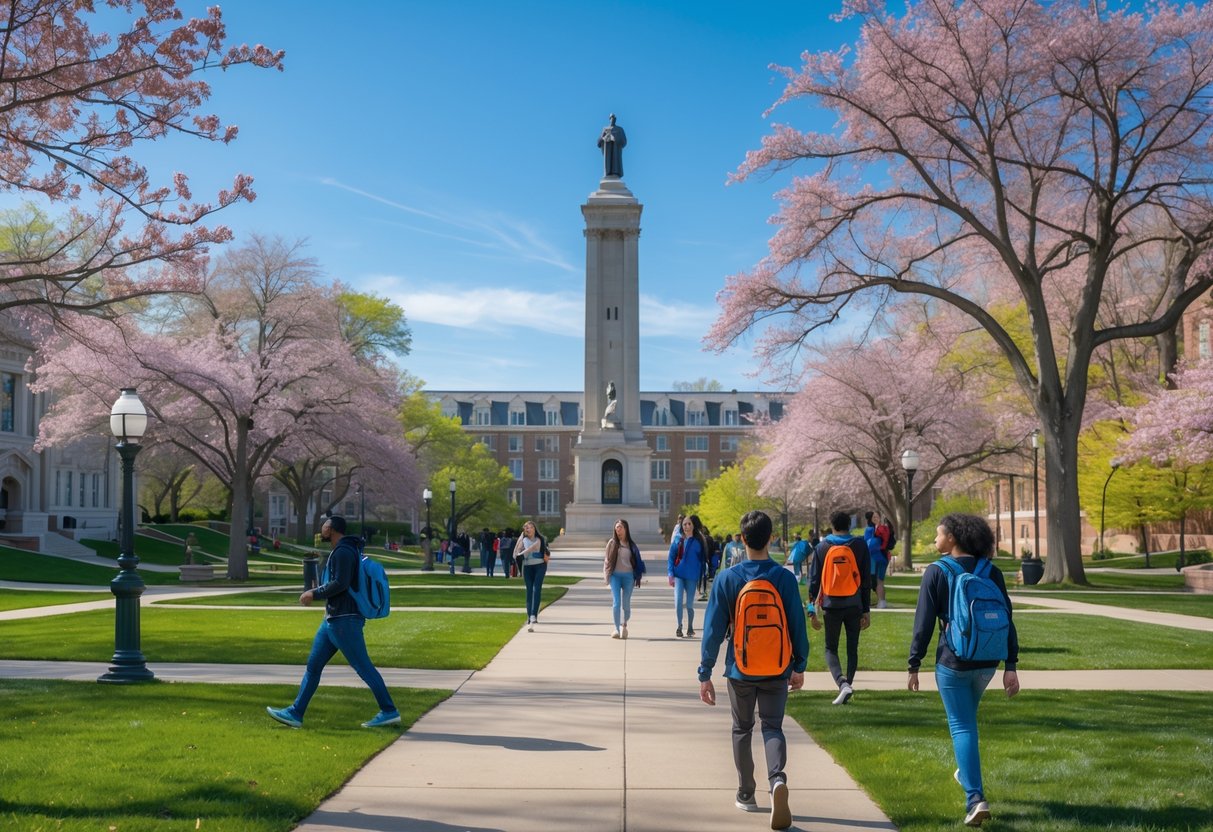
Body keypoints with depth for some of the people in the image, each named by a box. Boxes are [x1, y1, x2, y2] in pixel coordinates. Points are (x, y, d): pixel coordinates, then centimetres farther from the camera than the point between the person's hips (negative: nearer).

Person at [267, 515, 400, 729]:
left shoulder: (343, 552, -14)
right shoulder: (342, 551, 18)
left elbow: (340, 583, -23)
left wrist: (314, 593, -12)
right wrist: (316, 594, 17)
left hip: (344, 621, -11)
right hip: (332, 620, 11)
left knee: (363, 667, -7)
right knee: (313, 666, 9)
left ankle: (389, 712, -2)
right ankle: (295, 713, 12)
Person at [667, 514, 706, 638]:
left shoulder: (698, 541, 2)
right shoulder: (678, 540, 3)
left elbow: (702, 559, 6)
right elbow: (670, 558, 3)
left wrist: (701, 576, 1)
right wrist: (670, 574, -7)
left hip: (692, 576, 0)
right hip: (678, 575, 0)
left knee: (689, 603, 6)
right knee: (678, 601, -13)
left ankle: (690, 628, 23)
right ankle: (679, 627, 0)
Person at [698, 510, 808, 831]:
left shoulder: (727, 579, -9)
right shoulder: (784, 578, -8)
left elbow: (713, 630, -7)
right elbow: (797, 626, -3)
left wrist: (705, 673, -1)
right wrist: (799, 666, 10)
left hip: (740, 670, 0)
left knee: (742, 730, 17)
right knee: (773, 727, 7)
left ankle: (746, 794, 23)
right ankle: (777, 778, -20)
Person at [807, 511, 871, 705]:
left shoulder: (822, 547, 2)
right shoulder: (860, 546, 2)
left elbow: (814, 580, 1)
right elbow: (866, 580, 3)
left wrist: (811, 610, 5)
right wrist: (866, 610, 7)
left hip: (832, 606, -1)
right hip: (854, 606, 1)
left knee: (831, 649, 7)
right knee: (852, 649, 13)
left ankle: (842, 682, -16)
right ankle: (848, 684, 11)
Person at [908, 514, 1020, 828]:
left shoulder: (936, 572, -9)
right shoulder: (991, 572, 2)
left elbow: (924, 623, -9)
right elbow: (1006, 620, 0)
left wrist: (914, 665, -2)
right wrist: (1010, 665, 2)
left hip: (952, 663, -4)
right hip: (987, 662, 4)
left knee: (962, 727, -1)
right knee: (967, 717, 28)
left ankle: (975, 798, -11)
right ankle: (966, 772, 42)